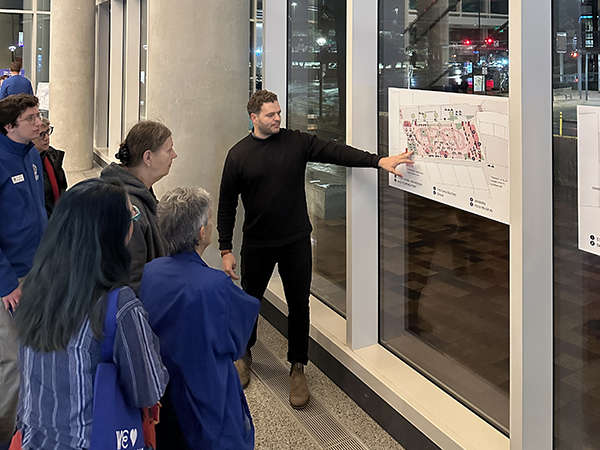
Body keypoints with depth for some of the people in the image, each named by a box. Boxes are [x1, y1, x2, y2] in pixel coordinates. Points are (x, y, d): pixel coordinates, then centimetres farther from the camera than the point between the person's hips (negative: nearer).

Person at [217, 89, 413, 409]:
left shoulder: (297, 142, -1)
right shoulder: (238, 155, -3)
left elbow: (335, 152, -10)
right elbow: (227, 205, 0)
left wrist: (379, 161, -23)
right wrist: (225, 249, -3)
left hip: (296, 242, 1)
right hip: (257, 245, 0)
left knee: (299, 305, 5)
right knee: (250, 301, 14)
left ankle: (297, 367, 23)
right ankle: (244, 354, 41)